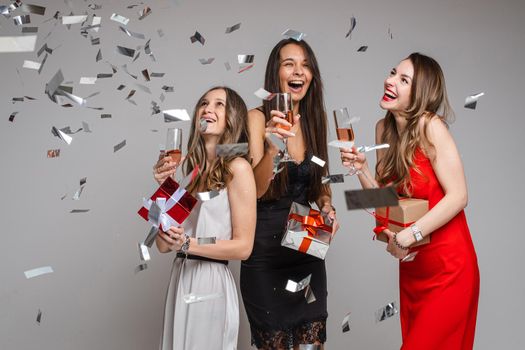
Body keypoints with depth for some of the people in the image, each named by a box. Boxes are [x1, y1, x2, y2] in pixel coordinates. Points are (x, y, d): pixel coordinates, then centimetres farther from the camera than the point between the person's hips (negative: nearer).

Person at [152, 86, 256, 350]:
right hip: (180, 279, 6)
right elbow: (163, 245, 4)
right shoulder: (189, 168, 8)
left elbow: (243, 247, -11)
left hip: (211, 284, -6)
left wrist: (187, 244, -19)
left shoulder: (237, 167, -9)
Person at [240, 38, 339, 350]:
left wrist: (327, 205, -3)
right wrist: (272, 147, -36)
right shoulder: (258, 118, -10)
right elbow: (255, 189, -19)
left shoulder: (314, 120, 5)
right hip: (266, 251, -4)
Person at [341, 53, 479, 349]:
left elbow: (458, 197, -20)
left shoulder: (430, 126, -17)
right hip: (411, 265, 7)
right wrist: (361, 168, -9)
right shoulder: (384, 128, 4)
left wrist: (408, 236, -23)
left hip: (447, 267, -7)